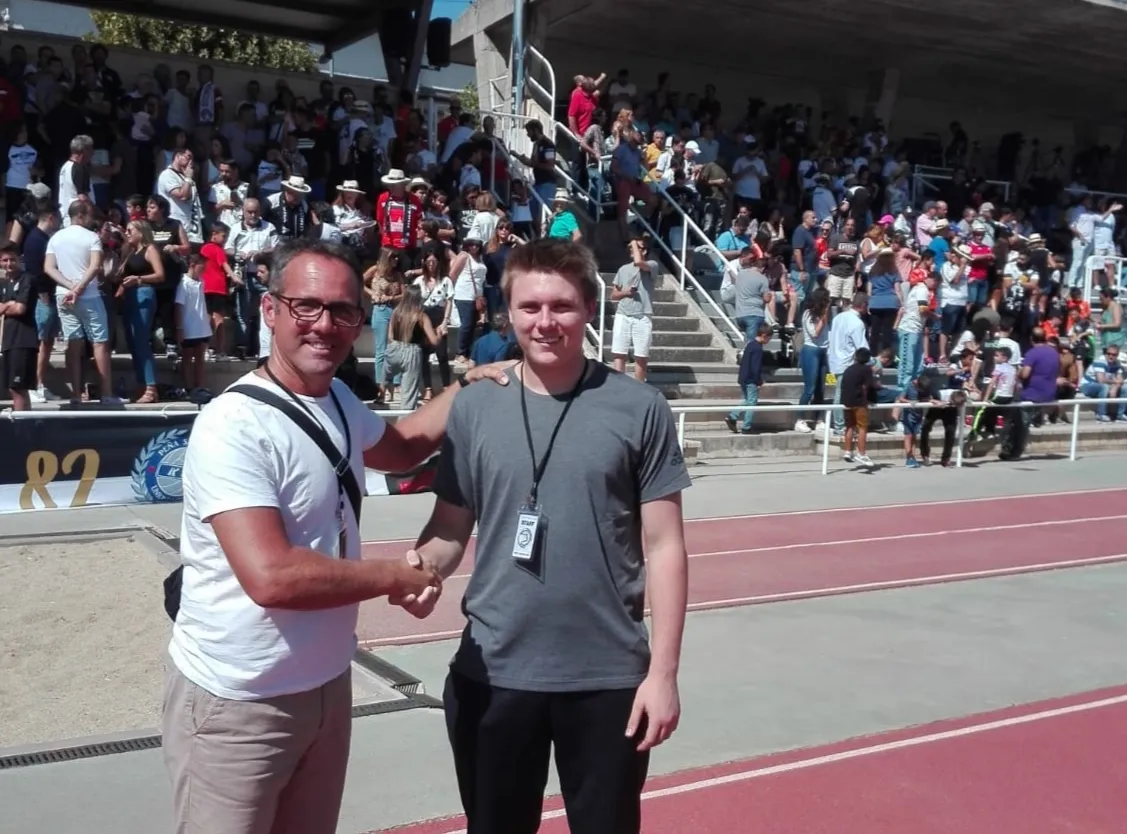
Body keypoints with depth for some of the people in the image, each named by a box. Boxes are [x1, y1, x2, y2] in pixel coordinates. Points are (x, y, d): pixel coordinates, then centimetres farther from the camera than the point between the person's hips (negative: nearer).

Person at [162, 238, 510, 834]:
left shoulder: (338, 400, 3)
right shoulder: (234, 426, -24)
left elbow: (400, 447, 24)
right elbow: (272, 577, -32)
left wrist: (466, 386, 11)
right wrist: (395, 577, -19)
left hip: (326, 685, 8)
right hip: (236, 704, -8)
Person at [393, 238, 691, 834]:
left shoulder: (639, 409, -6)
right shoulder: (473, 408, -1)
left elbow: (663, 546, -4)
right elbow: (451, 528, 5)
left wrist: (663, 671, -6)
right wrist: (422, 566, -18)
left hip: (609, 676, -1)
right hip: (493, 673, 2)